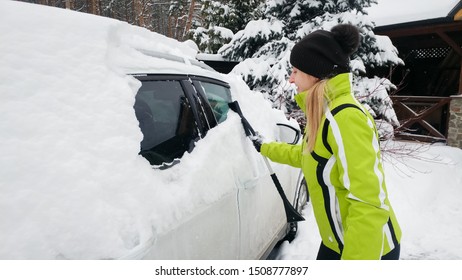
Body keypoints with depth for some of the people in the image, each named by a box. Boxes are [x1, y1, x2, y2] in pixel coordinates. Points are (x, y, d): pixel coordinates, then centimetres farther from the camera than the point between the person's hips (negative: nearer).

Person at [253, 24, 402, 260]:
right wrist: (264, 148, 29)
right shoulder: (322, 115, 4)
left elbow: (369, 203, -29)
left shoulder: (345, 117, -26)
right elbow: (305, 155, 22)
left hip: (367, 247, -9)